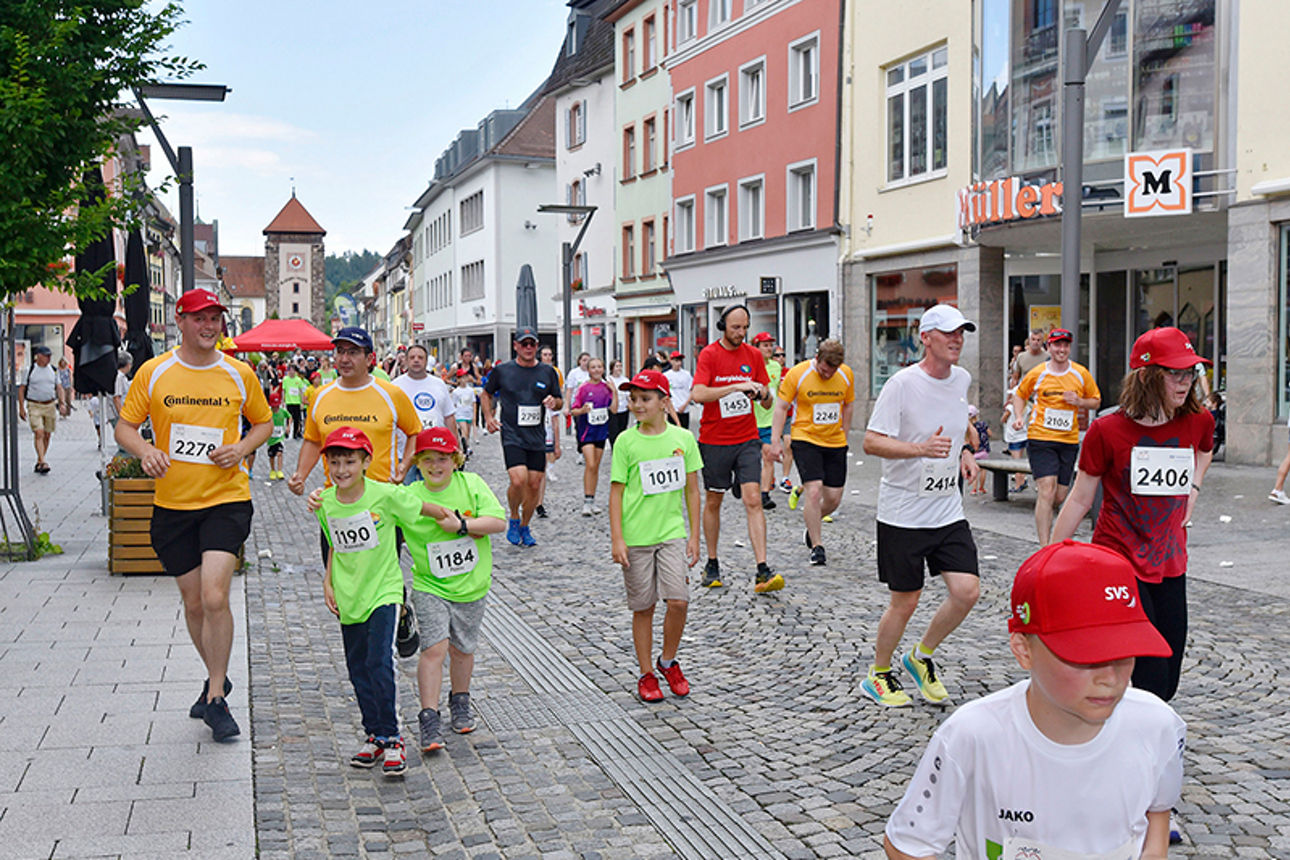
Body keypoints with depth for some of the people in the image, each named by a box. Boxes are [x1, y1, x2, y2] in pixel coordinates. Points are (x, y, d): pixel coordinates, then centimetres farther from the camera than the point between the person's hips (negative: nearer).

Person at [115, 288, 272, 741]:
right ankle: (217, 678, 36)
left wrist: (242, 447, -7)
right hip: (172, 503, 2)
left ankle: (216, 698, -2)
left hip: (227, 499, -2)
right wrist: (145, 450, -17)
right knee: (193, 603, 12)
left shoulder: (239, 374, 1)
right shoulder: (153, 373, 1)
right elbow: (124, 426, 5)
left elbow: (264, 422, 14)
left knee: (214, 597, -16)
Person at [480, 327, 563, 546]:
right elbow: (486, 394, 15)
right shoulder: (502, 370, 1)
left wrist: (554, 402, -8)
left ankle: (524, 527, 22)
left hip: (537, 438, 3)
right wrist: (489, 417, 0)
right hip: (512, 436, -3)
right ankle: (513, 519, 7)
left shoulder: (548, 372, 7)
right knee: (518, 480, -19)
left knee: (534, 485, 4)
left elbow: (560, 402, 15)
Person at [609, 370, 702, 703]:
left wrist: (694, 536, 5)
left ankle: (668, 661, 15)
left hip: (672, 533, 1)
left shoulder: (683, 438, 1)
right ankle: (646, 674, 20)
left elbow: (691, 490, 7)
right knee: (643, 608, 6)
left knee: (678, 600, -10)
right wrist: (617, 539, -7)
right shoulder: (626, 441, -3)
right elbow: (616, 492, -2)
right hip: (636, 537, -1)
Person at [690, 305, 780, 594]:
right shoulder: (709, 354, -5)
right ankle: (712, 564, 25)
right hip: (714, 440, -2)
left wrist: (763, 392, -13)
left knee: (753, 500, -9)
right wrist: (736, 387, -26)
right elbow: (698, 394, -19)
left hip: (747, 440, 2)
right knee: (713, 501, 9)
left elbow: (767, 402, 11)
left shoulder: (753, 355, 6)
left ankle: (762, 572, -13)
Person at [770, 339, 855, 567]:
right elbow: (781, 407, -6)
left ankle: (812, 524, 37)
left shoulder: (847, 375, 0)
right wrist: (776, 441, -10)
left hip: (835, 443, 4)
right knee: (814, 491, -16)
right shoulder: (797, 374, -12)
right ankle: (816, 547, -4)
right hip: (805, 439, -4)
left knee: (834, 498, 5)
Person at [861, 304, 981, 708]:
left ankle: (921, 657, 20)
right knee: (905, 602, 2)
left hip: (949, 511, 6)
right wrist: (921, 449, -31)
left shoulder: (962, 380, 7)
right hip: (902, 513, -6)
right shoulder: (902, 384, -14)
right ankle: (877, 675, 26)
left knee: (967, 591, -5)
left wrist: (964, 452, 9)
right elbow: (871, 442, -18)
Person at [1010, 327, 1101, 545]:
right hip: (1040, 438, -3)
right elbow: (1019, 395, 16)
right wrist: (1018, 417, -1)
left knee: (1059, 497, 4)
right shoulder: (1037, 373, 1)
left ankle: (1042, 512, 40)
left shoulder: (1081, 373, 5)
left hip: (1069, 440, 3)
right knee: (1047, 489, -15)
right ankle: (1044, 547, -14)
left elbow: (1096, 400, 15)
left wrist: (1079, 402, -6)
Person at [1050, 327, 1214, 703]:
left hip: (1170, 566, 5)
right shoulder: (1108, 431, -11)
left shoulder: (1198, 421, 0)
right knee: (1148, 685, -12)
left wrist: (1192, 489, 11)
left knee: (1167, 683, 8)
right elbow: (1080, 500, -3)